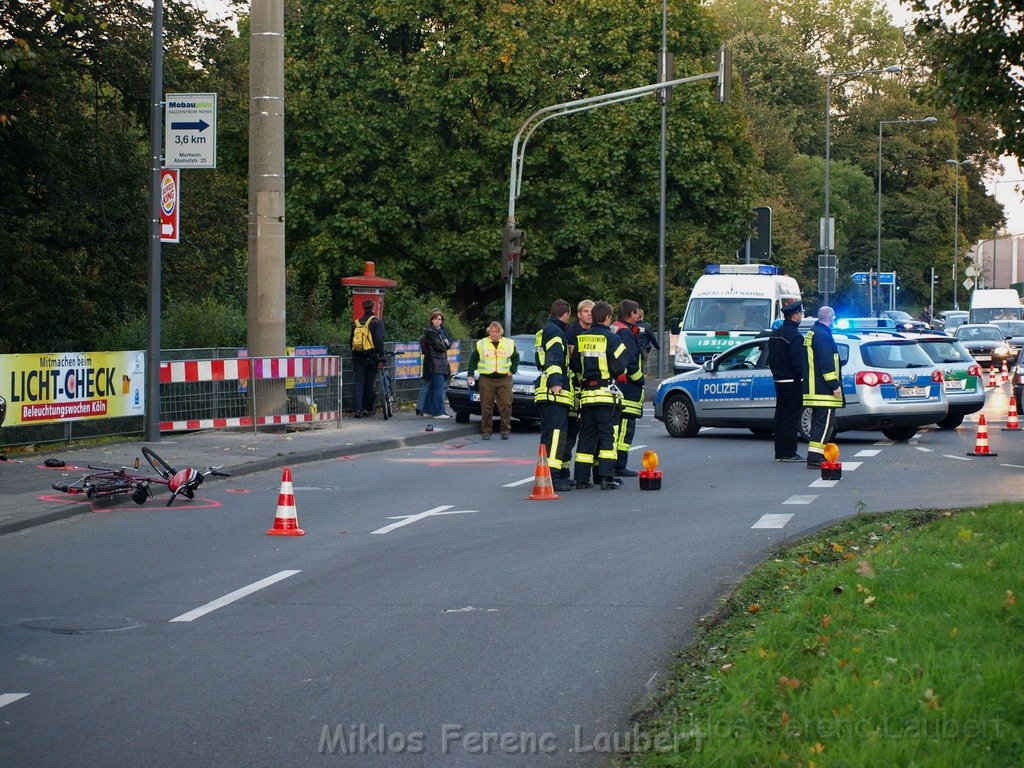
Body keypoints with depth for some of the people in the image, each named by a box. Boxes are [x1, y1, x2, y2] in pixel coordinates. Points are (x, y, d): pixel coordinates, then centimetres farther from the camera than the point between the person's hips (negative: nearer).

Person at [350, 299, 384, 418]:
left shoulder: (356, 323, 10)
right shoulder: (377, 322, -5)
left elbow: (351, 341, 15)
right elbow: (379, 340, -14)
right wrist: (381, 354, -7)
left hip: (357, 357, 3)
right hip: (371, 357, -3)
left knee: (358, 382, 1)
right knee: (369, 383, 7)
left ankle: (357, 409, -10)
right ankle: (367, 409, 13)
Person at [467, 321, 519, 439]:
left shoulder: (509, 344, 8)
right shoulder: (481, 344, 7)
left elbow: (516, 358, 17)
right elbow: (473, 360, 11)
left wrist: (512, 371, 3)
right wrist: (470, 375, 3)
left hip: (504, 378, 0)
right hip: (486, 379, 0)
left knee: (506, 405, -6)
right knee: (486, 407, -1)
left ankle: (506, 430, 1)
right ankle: (486, 431, 5)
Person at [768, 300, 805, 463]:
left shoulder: (775, 334, 12)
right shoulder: (795, 336, -16)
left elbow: (771, 360, 18)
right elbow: (798, 363, -20)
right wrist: (802, 379, -12)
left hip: (779, 381, 9)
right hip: (793, 382, -9)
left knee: (780, 417, 12)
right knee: (791, 418, -6)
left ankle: (779, 453, 15)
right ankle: (788, 453, -5)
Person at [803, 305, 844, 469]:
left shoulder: (812, 334, 18)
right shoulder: (822, 335, -15)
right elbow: (826, 363, -21)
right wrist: (835, 385, -19)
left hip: (814, 388, 11)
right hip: (824, 390, -11)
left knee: (819, 422, 16)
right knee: (825, 423, -11)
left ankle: (816, 456, 20)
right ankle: (814, 457, -17)